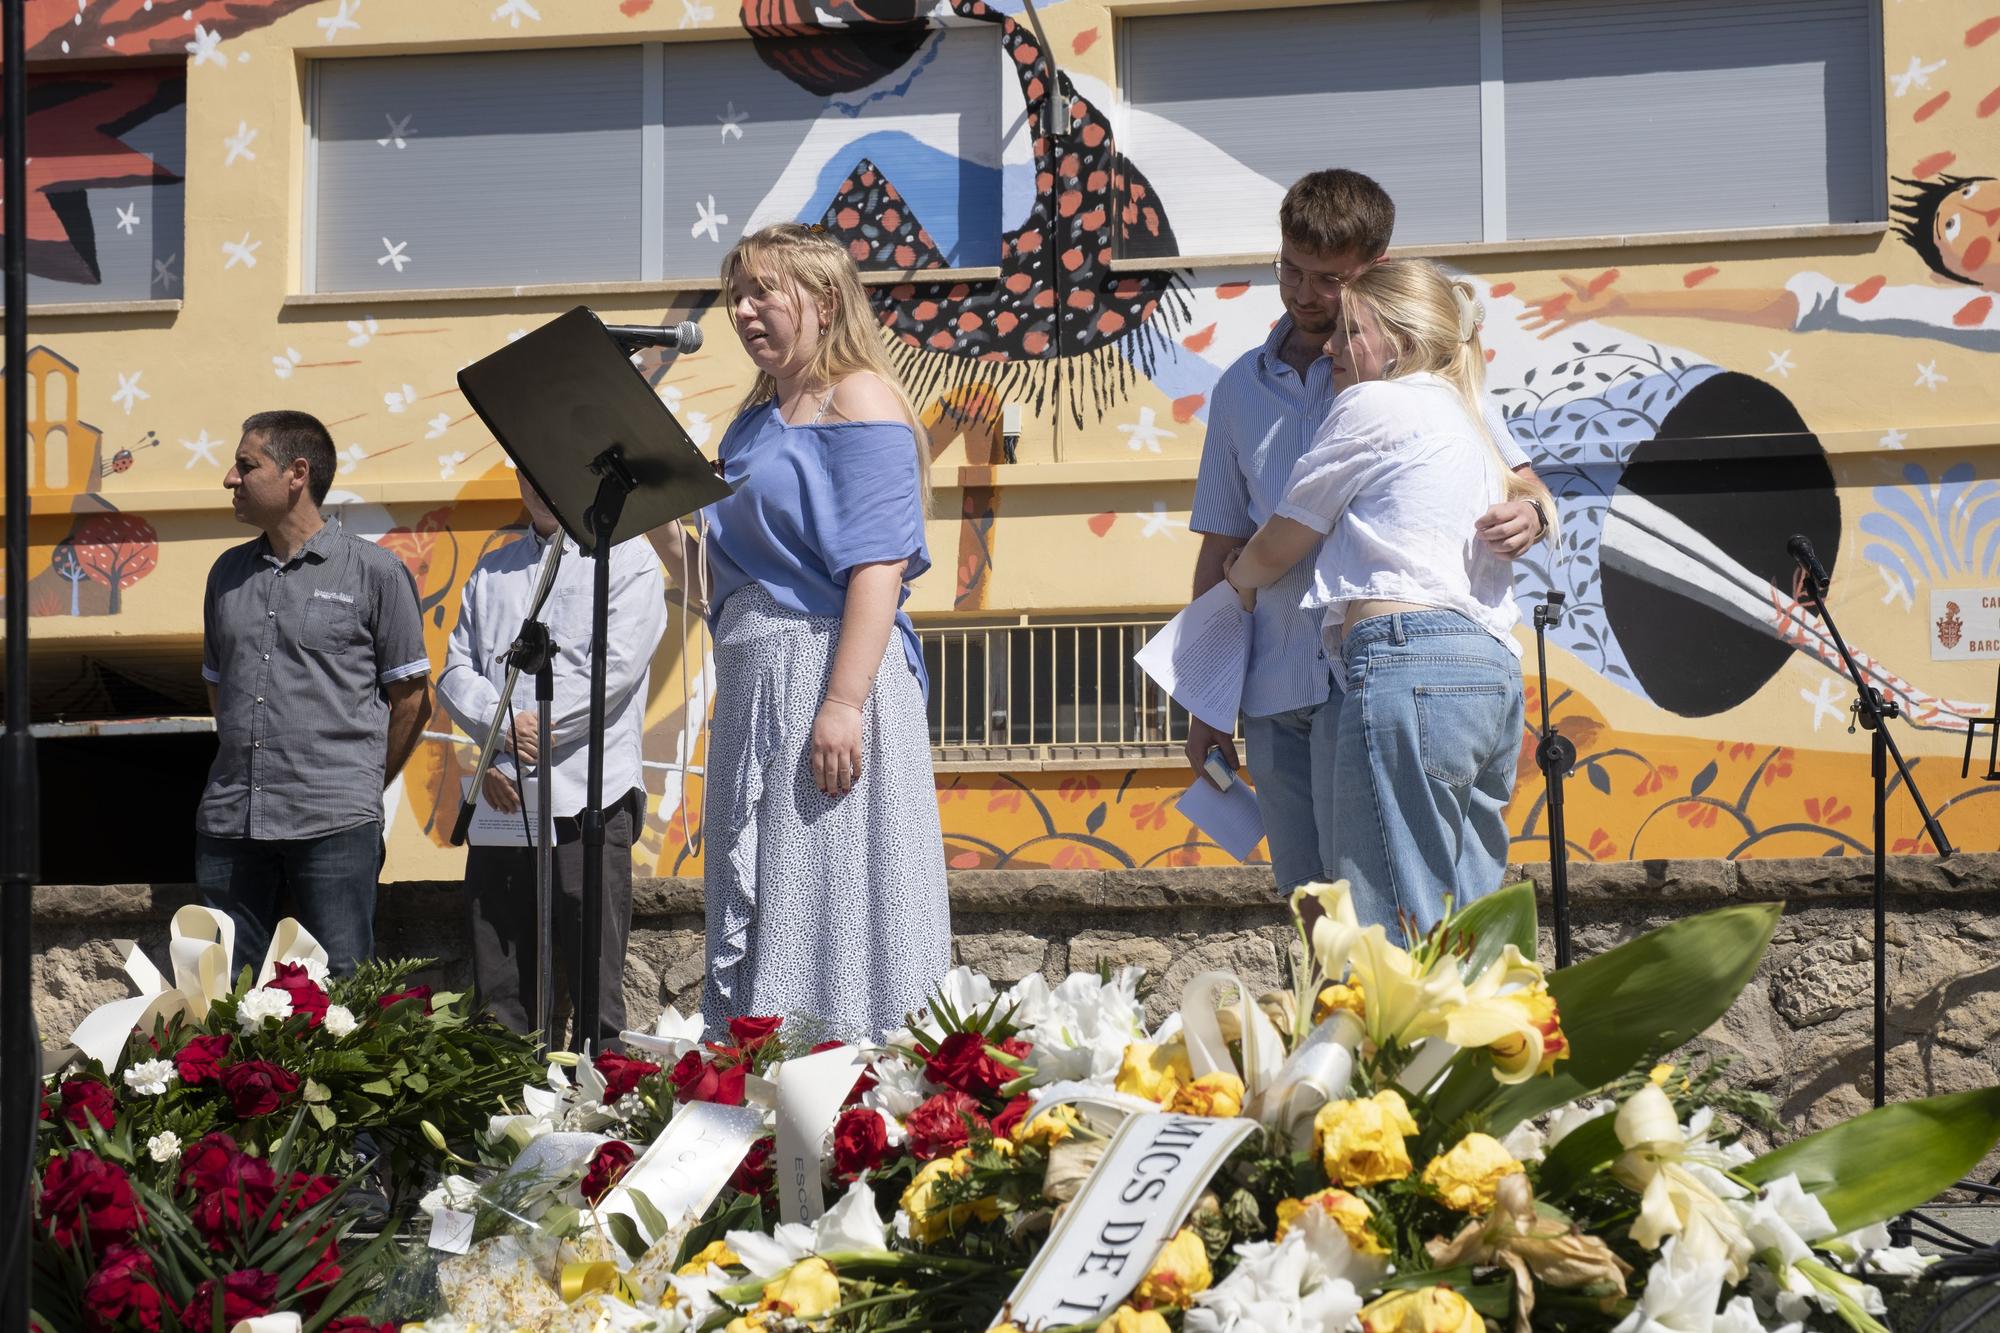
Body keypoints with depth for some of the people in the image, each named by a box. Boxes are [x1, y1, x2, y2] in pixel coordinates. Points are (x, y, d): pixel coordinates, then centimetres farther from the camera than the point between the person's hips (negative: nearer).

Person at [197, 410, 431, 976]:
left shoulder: (374, 572, -1)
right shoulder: (228, 573, 14)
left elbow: (411, 697, 3)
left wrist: (364, 785, 6)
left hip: (333, 823, -5)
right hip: (229, 820, 5)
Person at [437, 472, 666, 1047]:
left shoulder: (628, 559, 6)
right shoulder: (492, 570, 22)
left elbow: (617, 666, -7)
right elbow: (456, 671, 13)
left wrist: (524, 733, -10)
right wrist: (504, 725, -7)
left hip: (587, 801, -5)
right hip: (501, 803, 5)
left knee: (595, 993, -6)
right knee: (499, 993, 4)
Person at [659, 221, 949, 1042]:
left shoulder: (860, 402, -6)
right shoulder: (757, 418, 19)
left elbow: (879, 566, -16)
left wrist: (844, 702, -24)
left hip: (828, 667, -9)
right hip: (753, 681, 9)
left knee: (831, 904, -8)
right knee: (752, 906, 9)